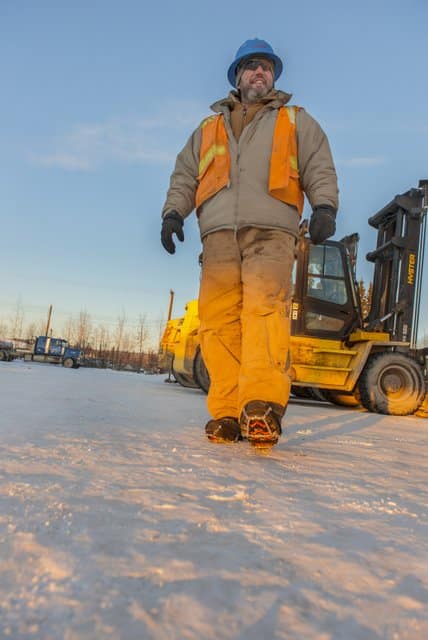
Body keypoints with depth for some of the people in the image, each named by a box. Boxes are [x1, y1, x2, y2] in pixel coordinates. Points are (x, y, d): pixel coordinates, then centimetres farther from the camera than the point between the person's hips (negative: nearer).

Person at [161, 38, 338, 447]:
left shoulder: (297, 121, 27)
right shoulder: (208, 129, 32)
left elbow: (320, 168, 13)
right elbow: (184, 176, 25)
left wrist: (324, 206, -6)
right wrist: (173, 211, 6)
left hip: (271, 232, -2)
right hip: (219, 234, 3)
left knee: (265, 308, -25)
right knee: (218, 318, -12)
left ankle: (262, 406, -33)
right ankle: (227, 413, -11)